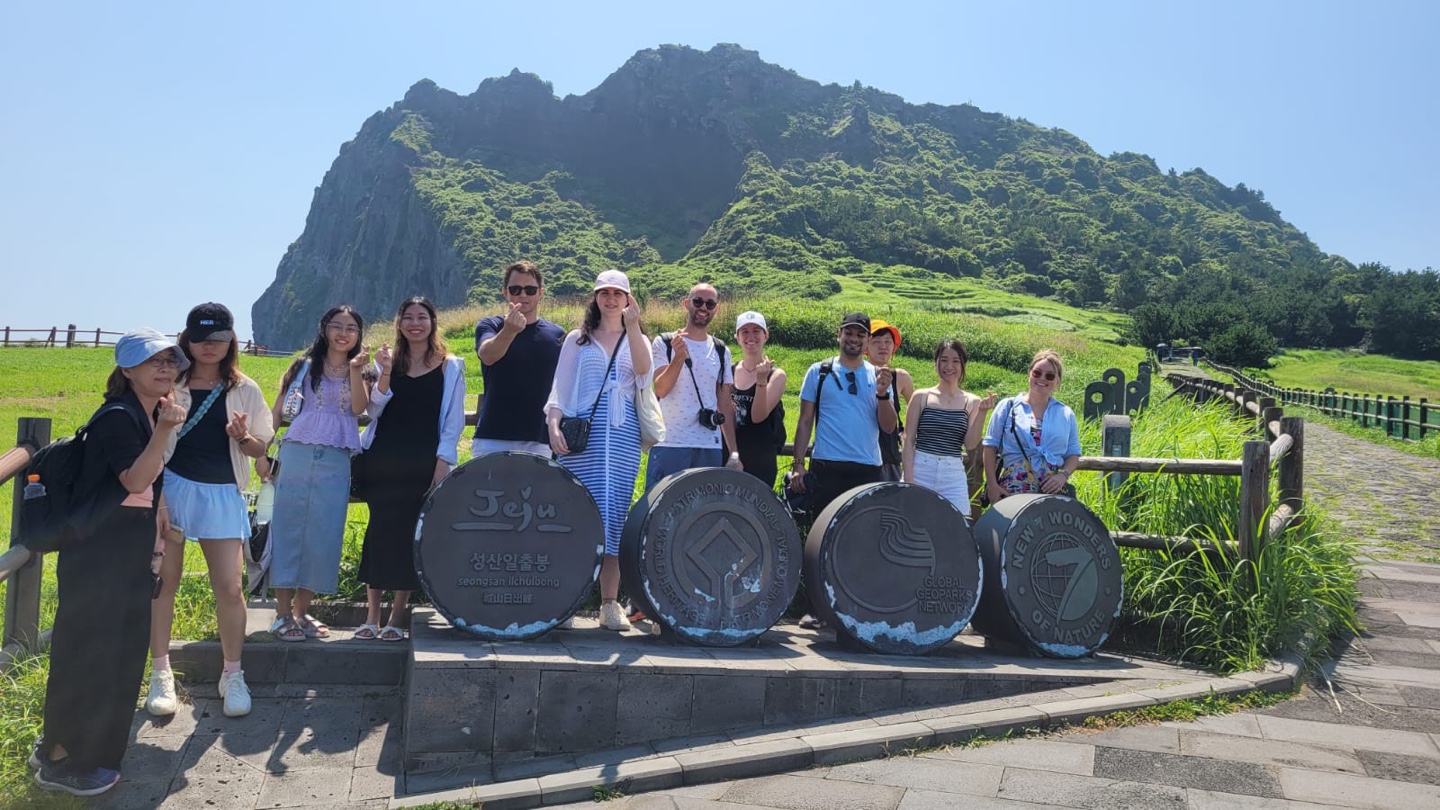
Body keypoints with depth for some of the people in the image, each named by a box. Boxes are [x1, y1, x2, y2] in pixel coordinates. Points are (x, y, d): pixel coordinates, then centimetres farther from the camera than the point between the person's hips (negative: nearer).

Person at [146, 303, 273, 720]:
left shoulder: (244, 390, 4)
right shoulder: (170, 384, 1)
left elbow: (260, 448, 9)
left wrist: (242, 437, -12)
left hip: (222, 495, 1)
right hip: (170, 488, 0)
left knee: (230, 588, -2)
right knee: (164, 581, 5)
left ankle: (232, 675, 14)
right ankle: (161, 673, 19)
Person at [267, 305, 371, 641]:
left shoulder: (361, 371, 13)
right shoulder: (305, 366, 10)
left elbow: (359, 407, -6)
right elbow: (278, 411, 9)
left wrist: (355, 371, -16)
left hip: (336, 463, 1)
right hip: (297, 455, -1)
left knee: (323, 535, 3)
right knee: (288, 529, -2)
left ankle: (301, 610, 14)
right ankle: (282, 614, 3)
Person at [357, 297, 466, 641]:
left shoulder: (449, 366, 4)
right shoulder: (389, 361, 12)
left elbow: (453, 422, 1)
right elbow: (374, 409, 4)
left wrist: (442, 463, -8)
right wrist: (385, 374, -10)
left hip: (423, 464, -2)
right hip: (383, 460, 2)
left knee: (410, 534, -1)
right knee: (380, 531, 2)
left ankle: (397, 617, 8)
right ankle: (371, 615, 9)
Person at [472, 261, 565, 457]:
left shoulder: (557, 335, 7)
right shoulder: (489, 326, 2)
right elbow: (487, 355, -21)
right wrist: (509, 331, -41)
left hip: (538, 443, 1)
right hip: (492, 440, -1)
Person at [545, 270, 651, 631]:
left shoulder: (638, 340, 17)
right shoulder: (577, 339, 15)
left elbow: (644, 372, -6)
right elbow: (559, 389, 10)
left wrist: (632, 326, -13)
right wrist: (553, 426, -6)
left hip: (623, 435, 1)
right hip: (582, 433, -1)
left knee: (615, 513, -3)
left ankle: (610, 603, 2)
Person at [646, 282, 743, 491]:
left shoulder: (721, 351, 13)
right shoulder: (664, 343, 3)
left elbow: (726, 404, 13)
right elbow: (660, 390, -9)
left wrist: (734, 452, 7)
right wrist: (679, 357, -23)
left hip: (710, 448, 3)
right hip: (669, 445, -3)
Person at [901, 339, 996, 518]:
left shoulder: (971, 402, 7)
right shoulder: (922, 397, 4)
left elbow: (971, 445, 0)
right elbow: (909, 441, 1)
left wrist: (982, 412, -10)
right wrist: (908, 481, -7)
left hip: (954, 475, 1)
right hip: (920, 470, -1)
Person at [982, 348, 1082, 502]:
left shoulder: (1066, 414, 15)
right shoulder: (1008, 407, 8)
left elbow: (1073, 454, 16)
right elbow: (990, 447, 6)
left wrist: (1063, 475, -5)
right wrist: (992, 484, -4)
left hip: (1052, 489, 2)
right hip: (1012, 488, -2)